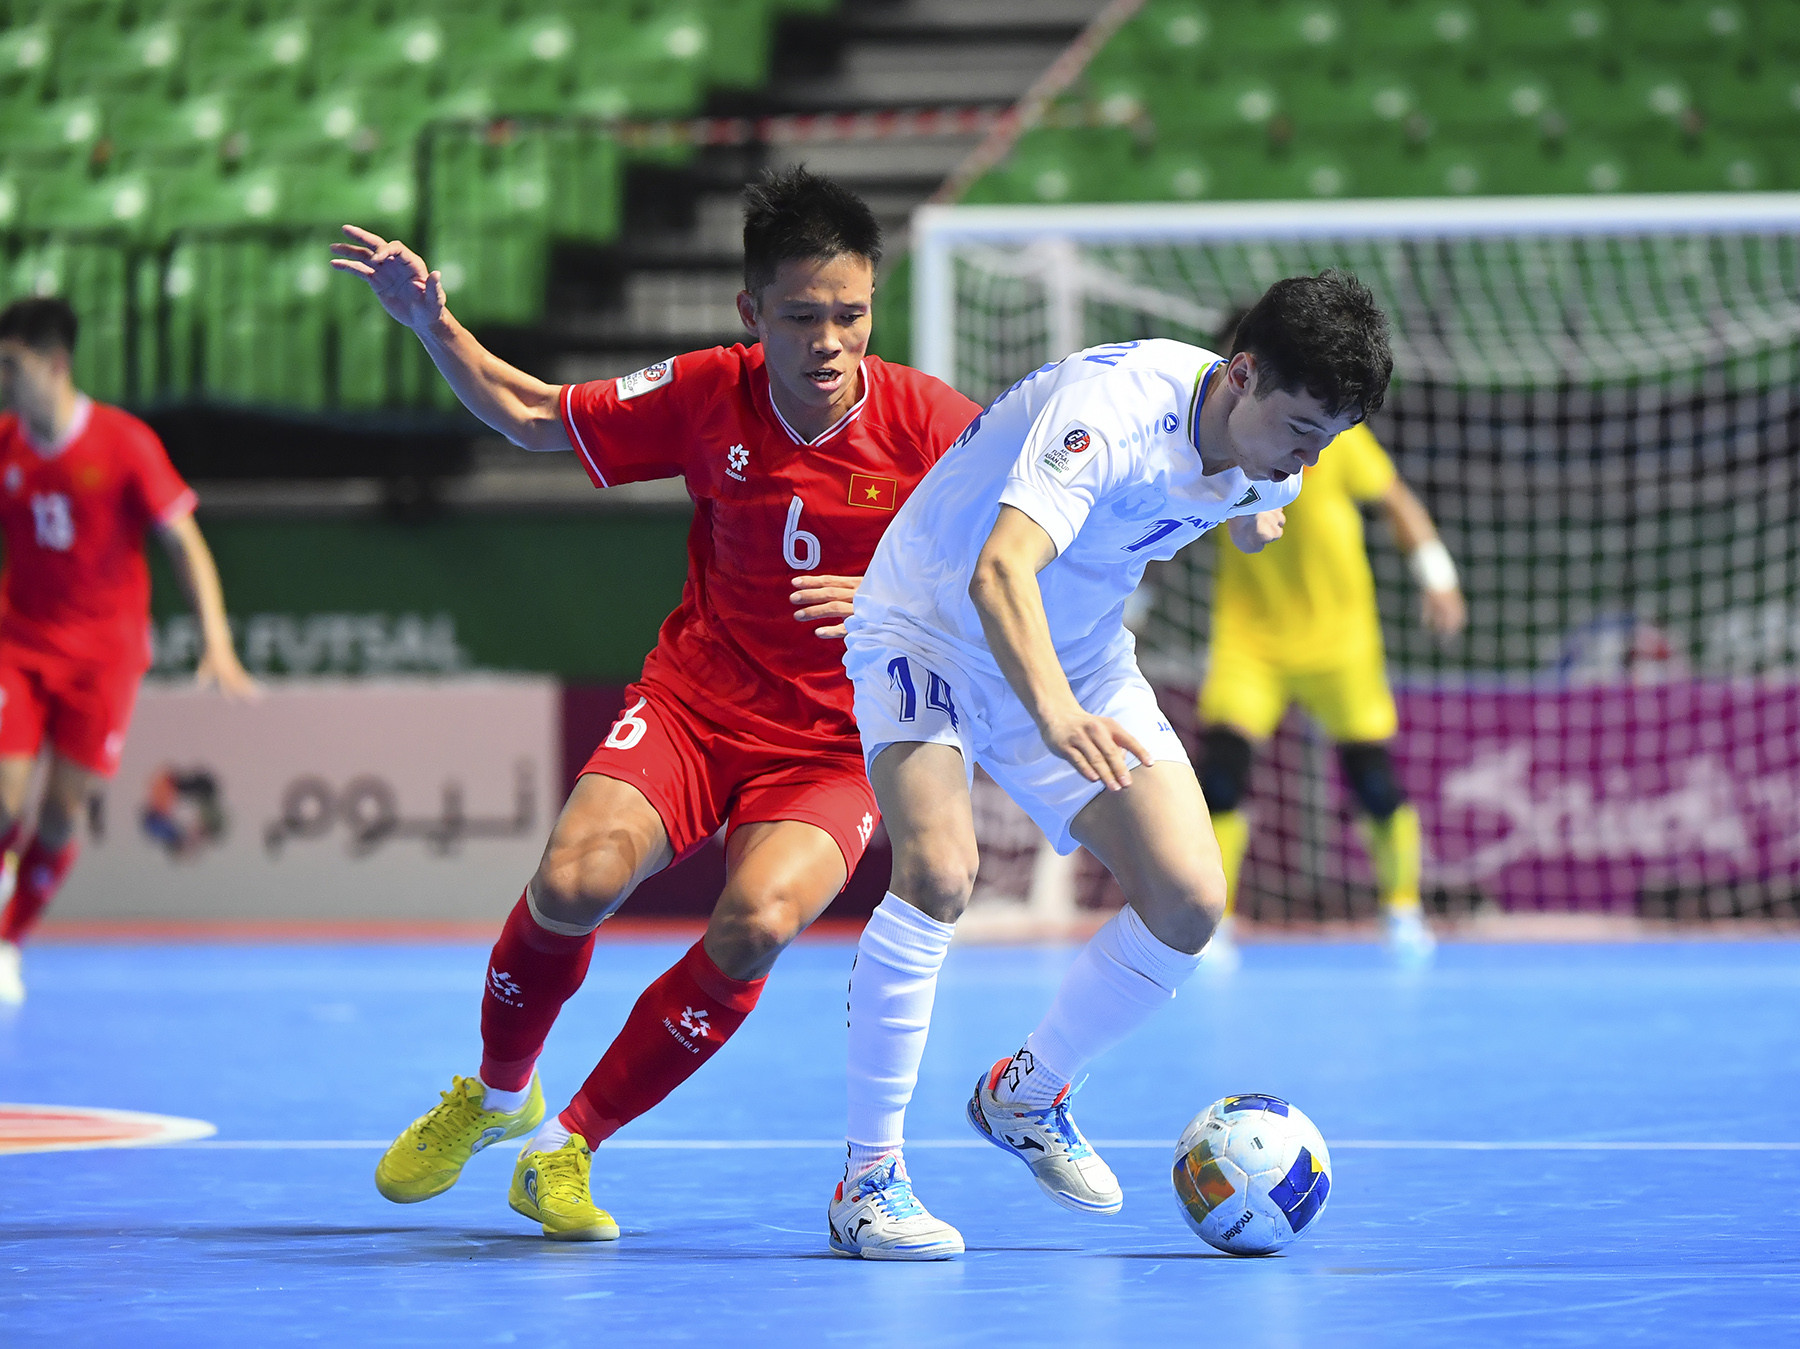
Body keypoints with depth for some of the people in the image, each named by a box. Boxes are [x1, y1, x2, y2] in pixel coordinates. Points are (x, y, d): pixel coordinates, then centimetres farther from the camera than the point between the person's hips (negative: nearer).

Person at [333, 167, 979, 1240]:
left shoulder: (932, 422, -12)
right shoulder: (708, 396, -5)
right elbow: (532, 417, 9)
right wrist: (432, 324, -5)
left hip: (841, 746, -1)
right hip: (697, 699, 2)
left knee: (758, 922, -31)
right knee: (575, 880, -25)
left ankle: (568, 1149, -11)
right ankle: (499, 1096, 8)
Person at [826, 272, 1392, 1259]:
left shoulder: (1270, 451, -10)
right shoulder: (1113, 408, -35)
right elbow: (1001, 572, -50)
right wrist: (1056, 715, -65)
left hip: (1077, 660, 7)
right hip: (930, 630, -7)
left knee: (1188, 900, -8)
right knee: (939, 869, -31)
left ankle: (1028, 1093, 18)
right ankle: (866, 1178, -20)